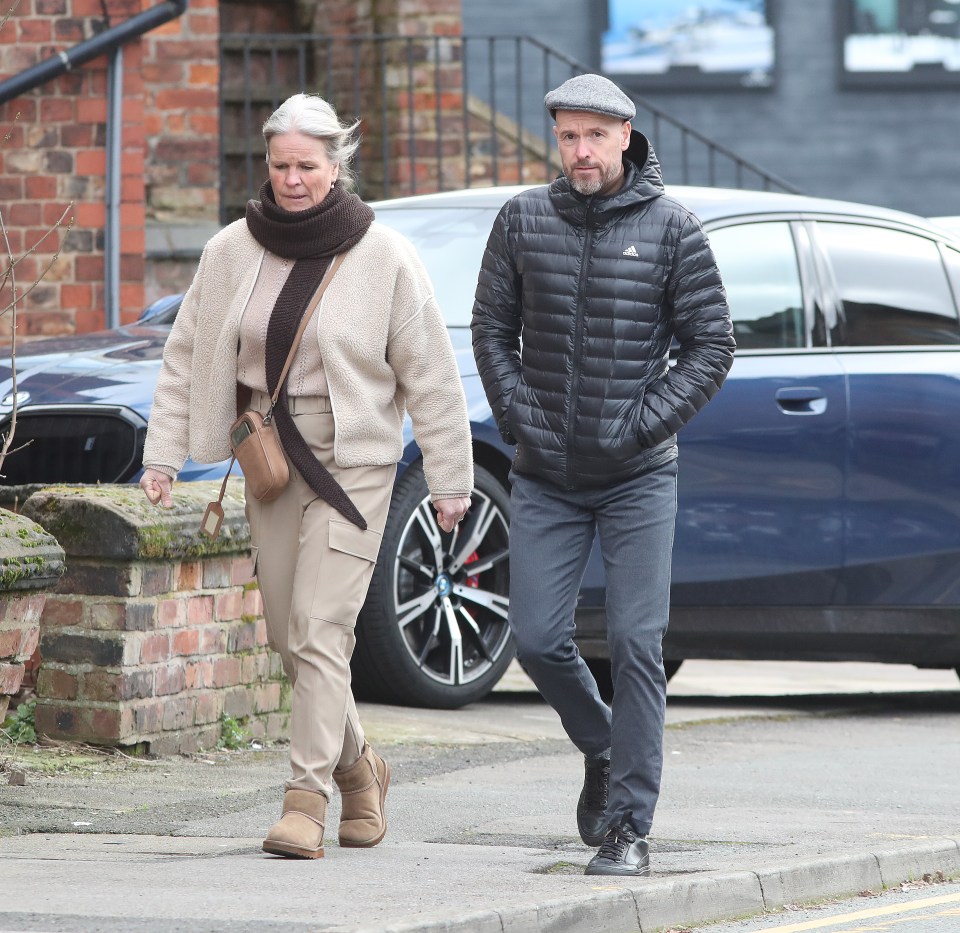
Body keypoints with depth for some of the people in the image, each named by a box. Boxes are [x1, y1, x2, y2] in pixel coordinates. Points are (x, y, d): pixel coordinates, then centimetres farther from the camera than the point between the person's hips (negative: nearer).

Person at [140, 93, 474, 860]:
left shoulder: (384, 258, -7)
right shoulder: (232, 252, 1)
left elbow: (430, 377, -3)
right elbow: (186, 358, 8)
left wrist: (450, 480, -2)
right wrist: (163, 453, 1)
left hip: (354, 460, -4)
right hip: (269, 460, 4)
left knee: (320, 631, -14)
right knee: (287, 634, 9)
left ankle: (308, 796, -15)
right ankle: (358, 767, 30)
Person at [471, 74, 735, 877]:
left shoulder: (672, 230, -3)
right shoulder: (524, 221, 3)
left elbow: (711, 345, -1)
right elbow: (492, 329, 9)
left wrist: (647, 422, -10)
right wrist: (519, 416, -4)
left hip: (638, 477, -2)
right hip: (545, 477, 2)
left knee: (637, 644, -7)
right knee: (537, 639, -1)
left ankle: (628, 825, -4)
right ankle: (602, 750, 28)